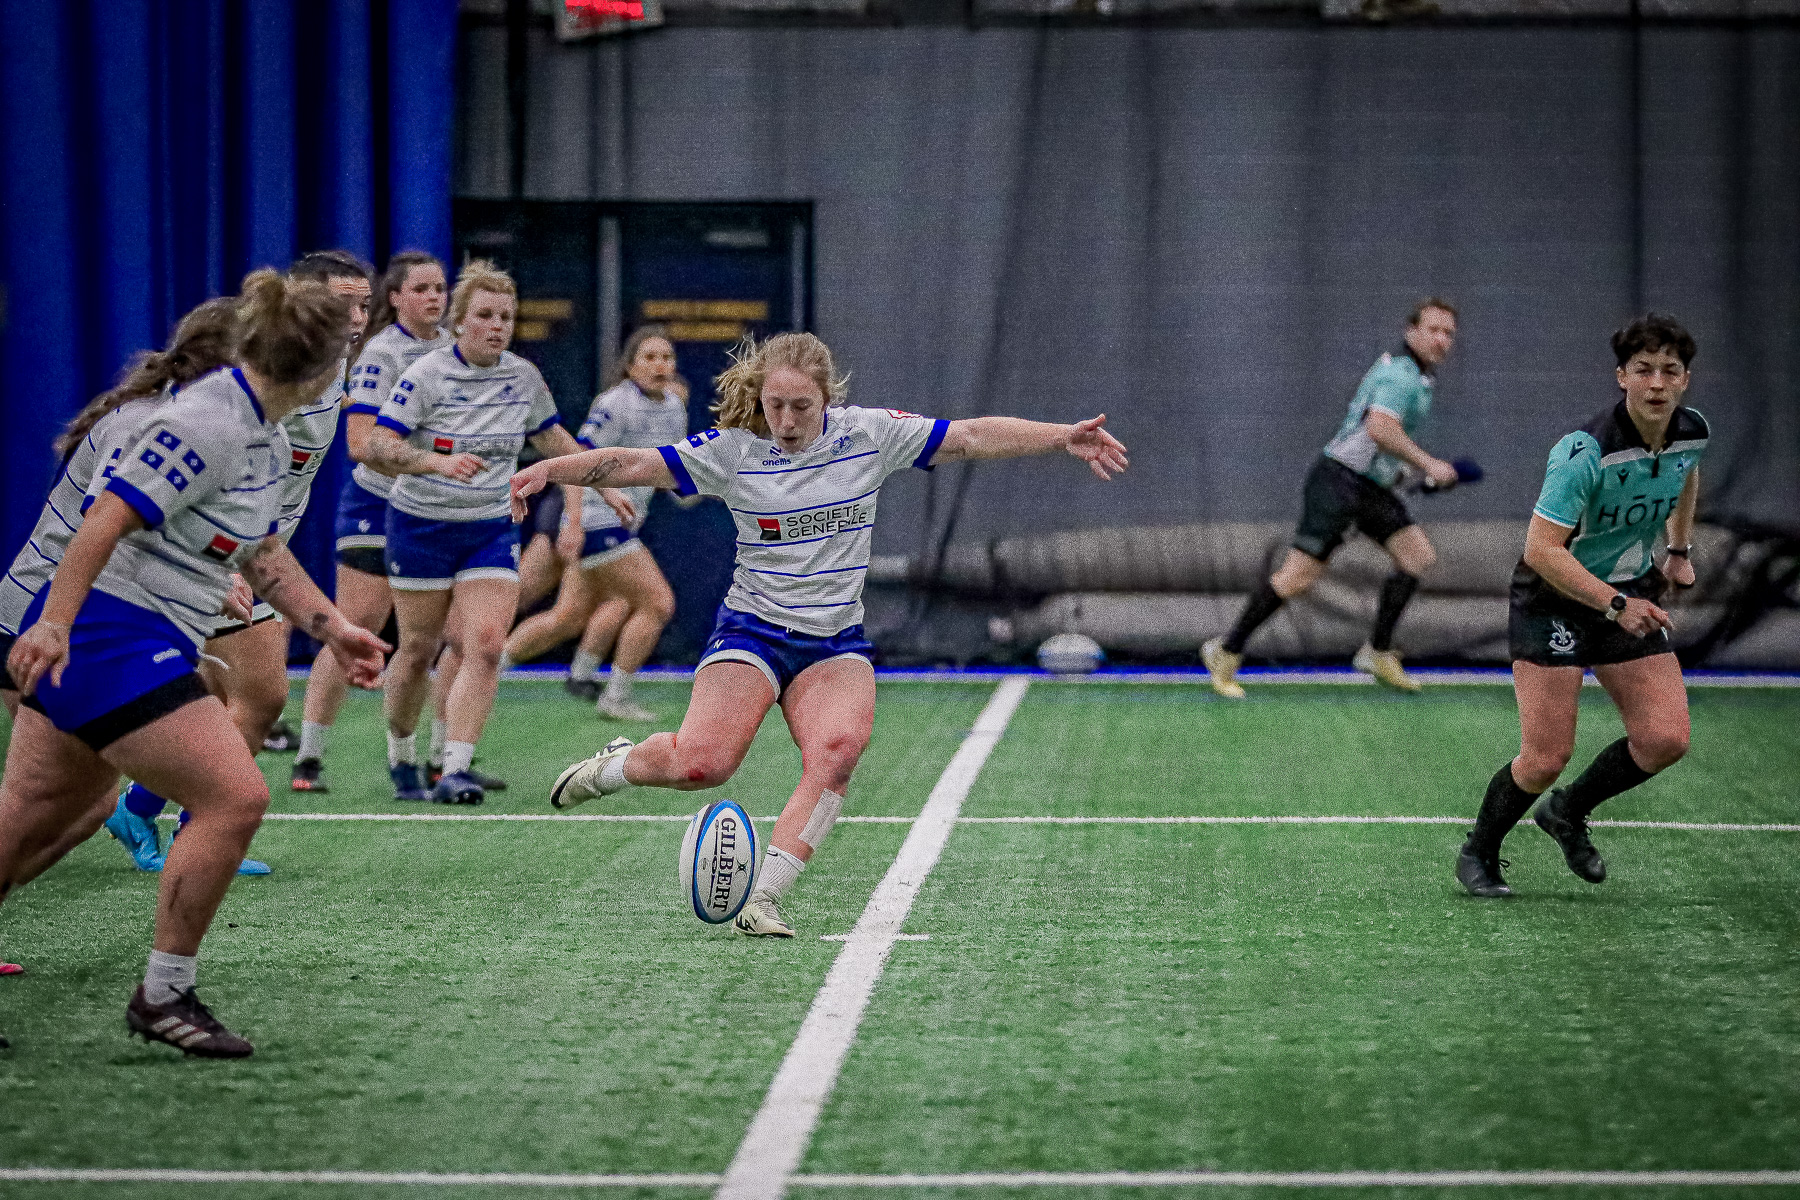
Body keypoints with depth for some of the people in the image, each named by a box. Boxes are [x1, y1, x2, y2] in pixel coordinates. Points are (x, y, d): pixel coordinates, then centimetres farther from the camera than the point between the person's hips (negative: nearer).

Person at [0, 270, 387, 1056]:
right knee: (234, 798, -11)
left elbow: (260, 551, 25)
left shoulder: (266, 440, 13)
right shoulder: (207, 424, -19)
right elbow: (107, 519, -25)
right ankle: (162, 997, -2)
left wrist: (332, 628, 22)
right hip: (113, 634, -10)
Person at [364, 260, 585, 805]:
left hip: (492, 530, 3)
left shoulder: (523, 376, 0)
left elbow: (552, 438, 19)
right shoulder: (426, 375, -14)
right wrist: (440, 461, -37)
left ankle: (455, 771, -17)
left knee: (485, 645, -14)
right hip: (422, 527, -3)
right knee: (418, 649, 5)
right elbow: (378, 448, -22)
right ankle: (400, 756, 29)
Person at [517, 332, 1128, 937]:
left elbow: (973, 436, 0)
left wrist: (1064, 436, -7)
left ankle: (762, 899, -25)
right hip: (752, 630, -2)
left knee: (837, 751, -28)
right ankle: (614, 765, 12)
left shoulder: (871, 433, -2)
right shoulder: (734, 449, -6)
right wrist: (547, 471, -18)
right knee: (702, 761, -22)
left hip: (837, 642, 2)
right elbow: (633, 464, -7)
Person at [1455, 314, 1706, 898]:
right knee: (1546, 758, -9)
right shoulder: (1585, 452, -28)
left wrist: (1680, 550, 18)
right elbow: (1541, 550, -30)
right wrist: (1616, 605, -33)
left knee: (1665, 739, -8)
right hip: (1555, 601, -6)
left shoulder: (1692, 432, -7)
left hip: (1632, 595, 6)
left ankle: (1568, 812, 19)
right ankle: (1478, 853, 18)